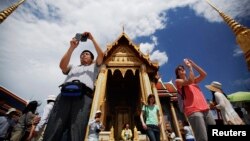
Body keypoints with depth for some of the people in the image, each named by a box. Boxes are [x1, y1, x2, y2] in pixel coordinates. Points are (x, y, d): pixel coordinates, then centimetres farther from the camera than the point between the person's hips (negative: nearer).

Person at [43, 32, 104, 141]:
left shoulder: (93, 67, 31)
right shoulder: (73, 68, 35)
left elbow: (101, 55, 16)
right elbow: (62, 66, 14)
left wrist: (92, 39, 16)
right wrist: (72, 47, 10)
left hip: (84, 95, -2)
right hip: (65, 94, 3)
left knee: (76, 131, -16)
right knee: (53, 128, -12)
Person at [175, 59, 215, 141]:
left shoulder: (194, 80, 25)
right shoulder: (178, 81, 5)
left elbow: (203, 74, 13)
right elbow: (190, 81, -12)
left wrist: (193, 64, 13)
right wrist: (190, 67, 0)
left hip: (206, 109, 7)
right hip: (194, 111, -6)